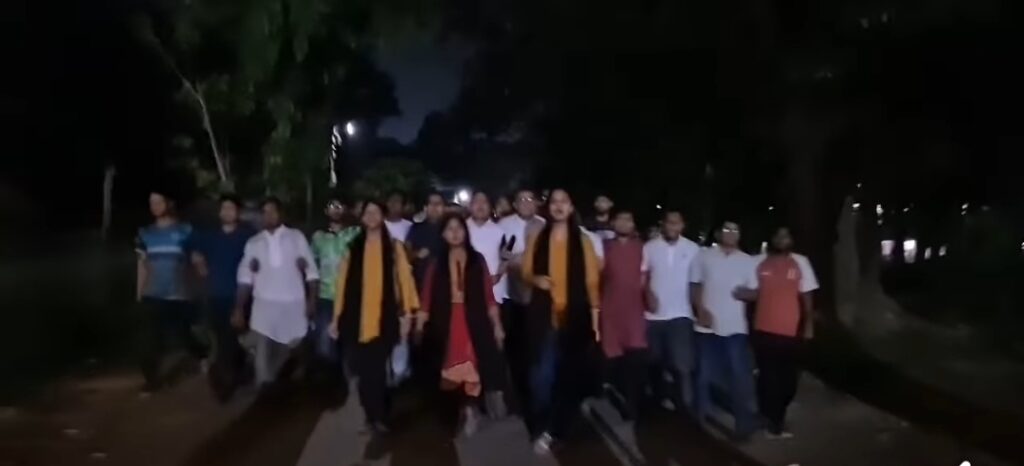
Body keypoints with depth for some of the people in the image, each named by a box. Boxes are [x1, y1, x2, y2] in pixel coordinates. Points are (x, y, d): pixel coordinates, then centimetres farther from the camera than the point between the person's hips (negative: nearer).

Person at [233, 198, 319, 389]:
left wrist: (312, 300, -5)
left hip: (293, 305, 0)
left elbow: (311, 270, 2)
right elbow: (245, 276, 6)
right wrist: (239, 308, 2)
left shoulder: (296, 237, 4)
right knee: (263, 351, -6)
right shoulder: (254, 242, 8)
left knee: (289, 350, 13)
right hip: (264, 305, 0)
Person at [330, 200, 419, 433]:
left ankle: (378, 417, 9)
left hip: (384, 319, -2)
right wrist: (337, 317, 5)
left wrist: (406, 314, -6)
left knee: (376, 370, -7)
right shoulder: (353, 248, 12)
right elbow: (343, 283, 8)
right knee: (363, 371, 1)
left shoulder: (394, 246, 7)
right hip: (356, 319, 2)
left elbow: (404, 279, 2)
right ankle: (374, 416, 18)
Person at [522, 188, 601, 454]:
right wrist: (535, 279, -12)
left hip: (575, 316, 0)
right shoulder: (538, 239, 9)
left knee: (571, 375, 2)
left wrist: (595, 314, -1)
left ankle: (556, 428, 18)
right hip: (543, 315, 0)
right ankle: (543, 430, 11)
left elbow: (592, 279, 4)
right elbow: (526, 271, 11)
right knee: (543, 374, -7)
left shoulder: (583, 240, 6)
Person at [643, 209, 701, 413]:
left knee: (682, 364, -12)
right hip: (654, 314, 2)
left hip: (680, 314, -2)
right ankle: (662, 397, 32)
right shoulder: (649, 247, 0)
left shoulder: (693, 249, 0)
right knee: (656, 362, 14)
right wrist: (648, 294, -14)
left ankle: (686, 406, -7)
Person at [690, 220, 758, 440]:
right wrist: (700, 310, -8)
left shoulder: (747, 261, 7)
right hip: (709, 326, 0)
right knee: (705, 374, 9)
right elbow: (695, 286, 5)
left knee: (740, 375, -2)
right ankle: (701, 415, 24)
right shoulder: (704, 256, 4)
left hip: (736, 327, 0)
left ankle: (744, 421, 6)